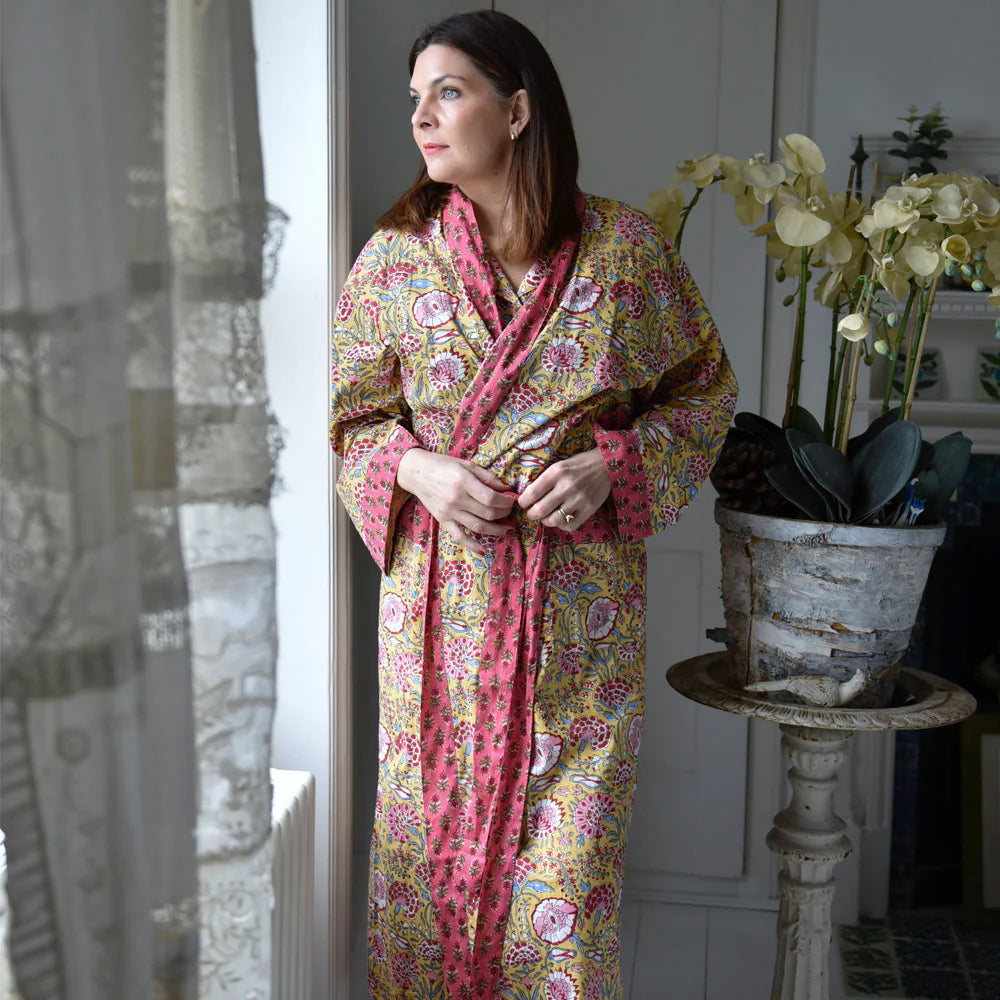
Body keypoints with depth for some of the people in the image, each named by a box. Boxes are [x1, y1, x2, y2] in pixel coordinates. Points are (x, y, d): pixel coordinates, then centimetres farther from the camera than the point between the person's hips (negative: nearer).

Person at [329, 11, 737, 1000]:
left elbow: (704, 388, 7)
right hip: (441, 593, 1)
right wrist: (416, 471, -12)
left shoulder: (623, 243, -3)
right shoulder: (397, 256, 0)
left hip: (581, 599, -1)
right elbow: (350, 418, 9)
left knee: (567, 846, 7)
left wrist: (612, 465, -11)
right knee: (436, 831, 11)